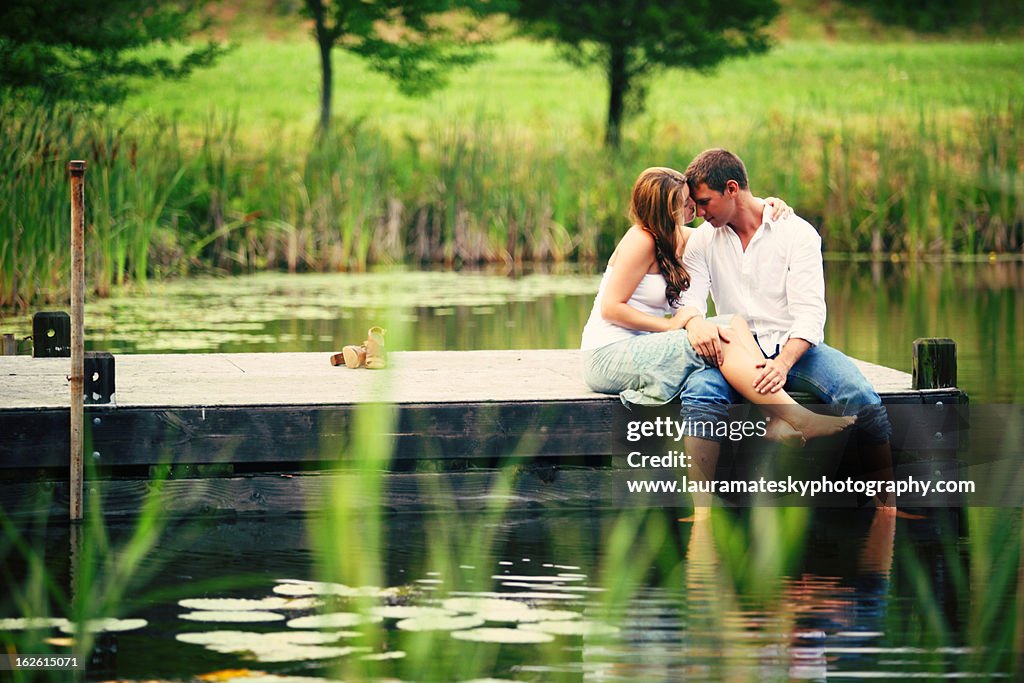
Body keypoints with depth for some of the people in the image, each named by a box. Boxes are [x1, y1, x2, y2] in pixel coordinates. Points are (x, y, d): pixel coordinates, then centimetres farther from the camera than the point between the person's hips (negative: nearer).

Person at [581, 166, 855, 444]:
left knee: (733, 324, -9)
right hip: (608, 356, -9)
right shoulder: (642, 241, -14)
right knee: (721, 339, -23)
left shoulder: (680, 238, 12)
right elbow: (610, 308, -18)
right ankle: (800, 419, -30)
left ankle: (778, 422, -29)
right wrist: (670, 324, -18)